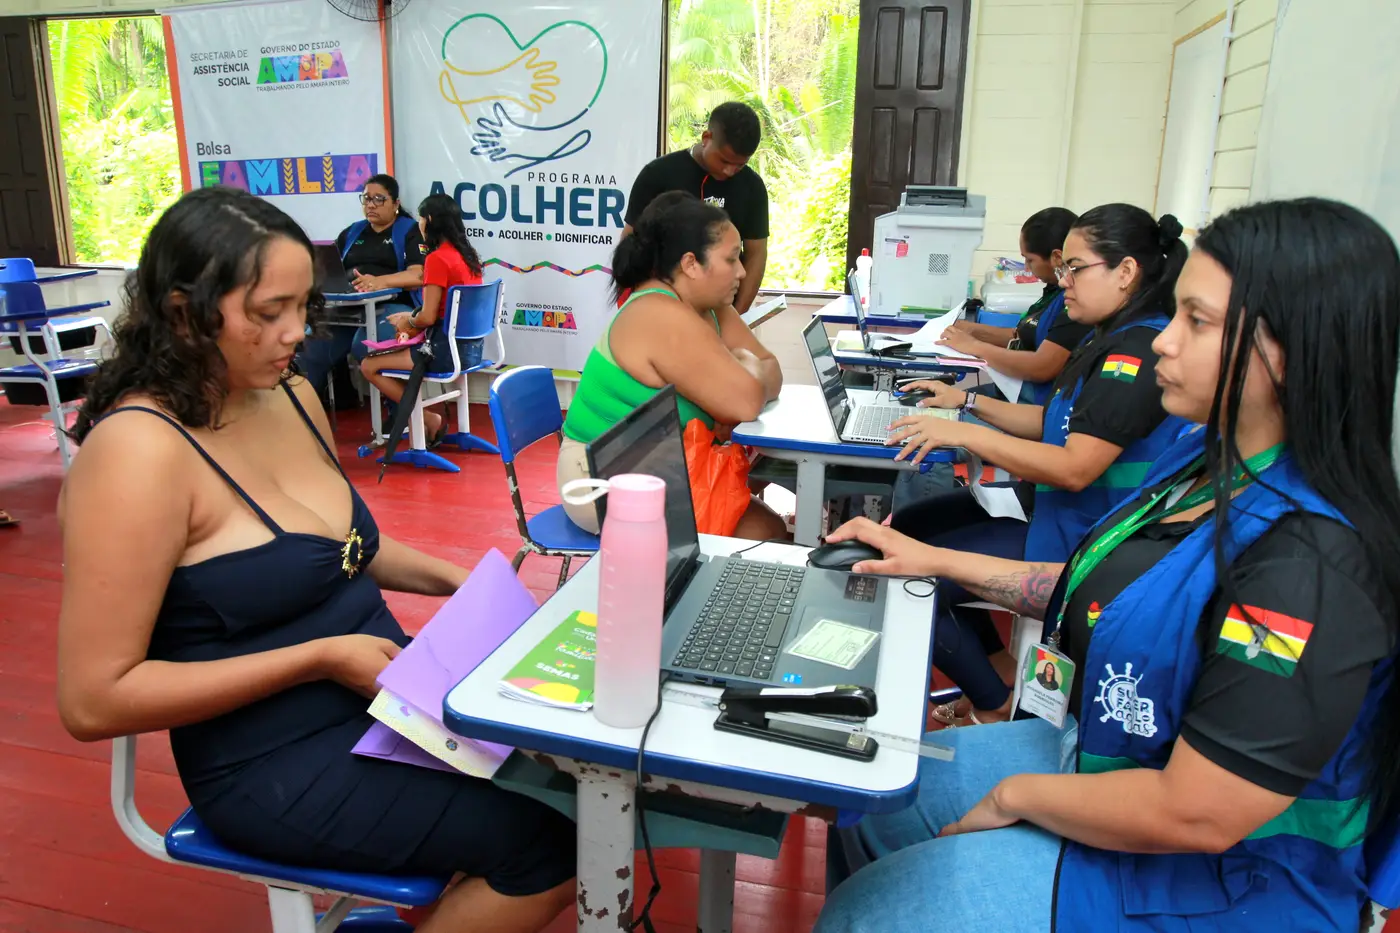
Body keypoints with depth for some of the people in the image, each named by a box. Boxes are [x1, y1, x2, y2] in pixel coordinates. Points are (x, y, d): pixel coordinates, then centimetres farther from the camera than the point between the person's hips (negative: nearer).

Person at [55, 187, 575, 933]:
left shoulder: (291, 398, 3)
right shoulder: (141, 449, -21)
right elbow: (93, 700, -20)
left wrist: (453, 580, 3)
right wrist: (319, 659, -22)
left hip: (383, 697, 8)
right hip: (279, 765, -8)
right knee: (551, 837, -16)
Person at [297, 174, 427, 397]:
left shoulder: (410, 231, 6)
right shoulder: (351, 233, 24)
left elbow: (418, 276, -9)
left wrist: (380, 281, -28)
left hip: (391, 306, -5)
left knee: (365, 346, -35)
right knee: (308, 351, -18)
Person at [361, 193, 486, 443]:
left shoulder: (436, 259, -16)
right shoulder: (468, 255, 10)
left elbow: (428, 317, -18)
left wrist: (408, 322, 3)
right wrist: (411, 318, 16)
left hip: (448, 349, -9)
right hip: (470, 346, 9)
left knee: (369, 365, 1)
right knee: (385, 354, 26)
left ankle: (428, 419, 4)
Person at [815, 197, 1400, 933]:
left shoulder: (1307, 565, -31)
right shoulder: (1213, 461, -2)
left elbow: (1193, 815, -29)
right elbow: (1095, 590, 9)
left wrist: (1014, 795, -14)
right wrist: (937, 561, 4)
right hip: (1103, 756, 8)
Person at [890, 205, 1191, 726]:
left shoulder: (1140, 351, -23)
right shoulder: (1114, 340, 10)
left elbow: (1074, 468, -29)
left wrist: (963, 434, -27)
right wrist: (970, 401, 7)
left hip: (1079, 539, -11)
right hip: (1049, 506, 11)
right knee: (907, 525, 11)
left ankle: (996, 711, 9)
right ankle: (1001, 677, 16)